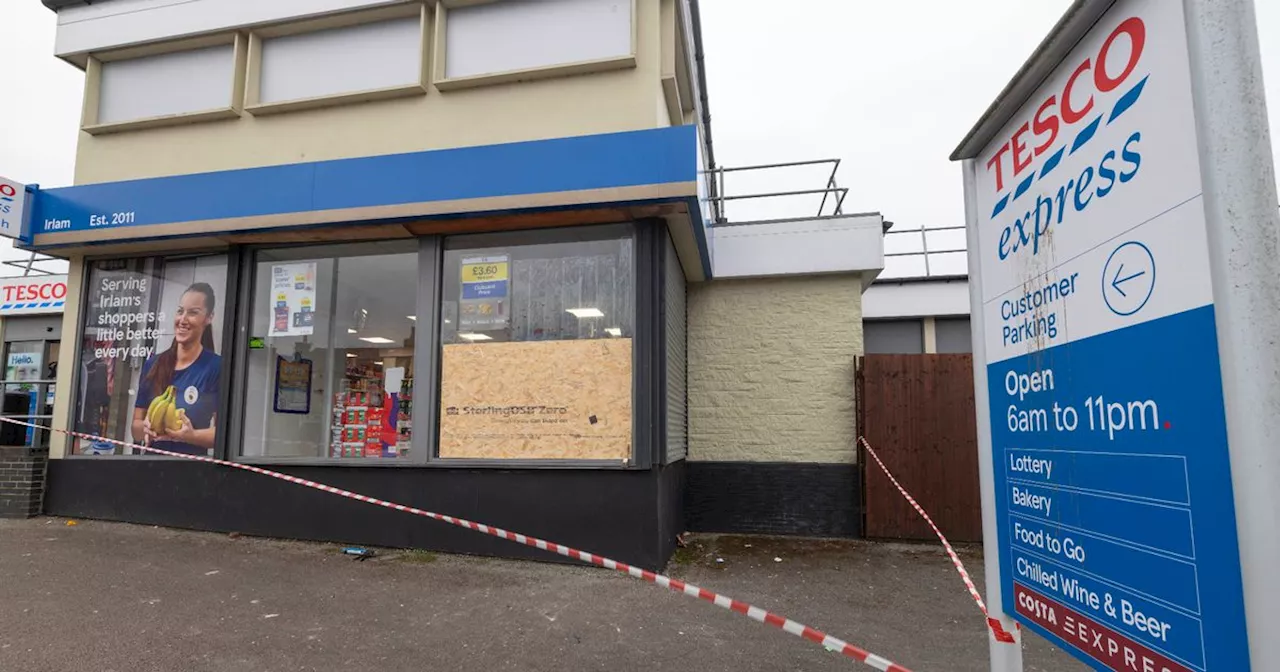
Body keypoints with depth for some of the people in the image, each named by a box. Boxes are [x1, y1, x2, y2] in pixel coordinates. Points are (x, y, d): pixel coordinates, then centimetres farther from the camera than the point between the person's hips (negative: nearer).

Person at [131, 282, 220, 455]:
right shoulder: (153, 364, 6)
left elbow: (224, 432, -8)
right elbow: (135, 428, 10)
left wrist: (191, 435, -22)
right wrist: (146, 427, -9)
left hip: (192, 457, -5)